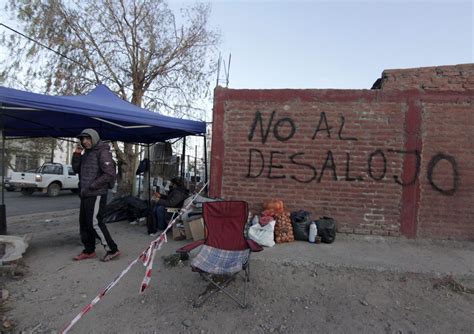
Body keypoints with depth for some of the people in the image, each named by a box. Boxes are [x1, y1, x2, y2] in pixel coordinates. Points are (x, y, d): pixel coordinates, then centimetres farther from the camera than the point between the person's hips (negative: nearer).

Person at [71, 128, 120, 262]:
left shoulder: (103, 152, -11)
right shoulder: (86, 153, 16)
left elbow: (109, 174, -19)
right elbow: (76, 170, 18)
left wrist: (91, 187, -17)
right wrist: (76, 155, 4)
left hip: (96, 195, -9)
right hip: (85, 195, 9)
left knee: (94, 223, -9)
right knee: (84, 223, 13)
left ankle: (112, 250, 2)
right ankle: (89, 251, 26)